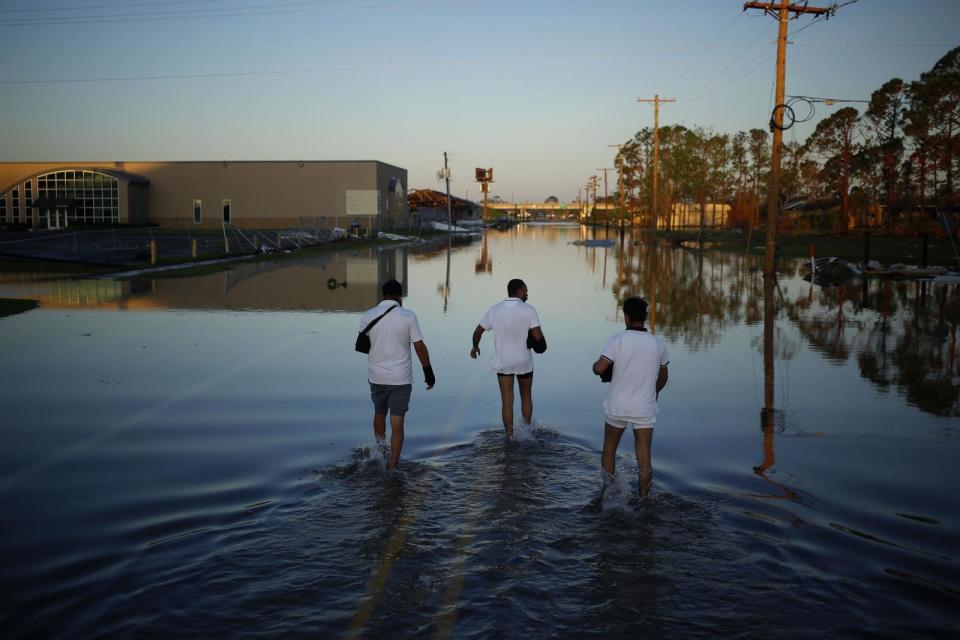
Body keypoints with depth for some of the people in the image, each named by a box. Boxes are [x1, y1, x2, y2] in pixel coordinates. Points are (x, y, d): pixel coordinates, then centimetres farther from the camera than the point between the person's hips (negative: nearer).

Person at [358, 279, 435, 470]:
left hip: (376, 376, 3)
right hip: (401, 378, -3)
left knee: (379, 413, 25)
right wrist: (428, 372, 0)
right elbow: (420, 347, -9)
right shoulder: (408, 316, -11)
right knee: (397, 423, 1)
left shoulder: (368, 316, -4)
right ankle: (392, 466, -2)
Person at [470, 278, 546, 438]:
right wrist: (540, 343, 3)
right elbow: (538, 336, -20)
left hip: (502, 361, 1)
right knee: (526, 397, 19)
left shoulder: (495, 309, -3)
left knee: (507, 400, 5)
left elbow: (478, 331, 2)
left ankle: (510, 436, 4)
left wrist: (475, 346, 21)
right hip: (524, 361, -1)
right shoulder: (529, 309, -12)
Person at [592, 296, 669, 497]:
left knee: (609, 449, 19)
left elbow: (599, 368, -22)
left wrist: (595, 364, 2)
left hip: (617, 407, -1)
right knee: (644, 456, 4)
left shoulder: (617, 340, -12)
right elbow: (663, 377, 12)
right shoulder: (658, 343, -1)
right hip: (645, 409, 1)